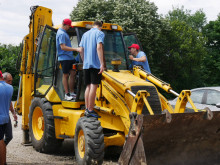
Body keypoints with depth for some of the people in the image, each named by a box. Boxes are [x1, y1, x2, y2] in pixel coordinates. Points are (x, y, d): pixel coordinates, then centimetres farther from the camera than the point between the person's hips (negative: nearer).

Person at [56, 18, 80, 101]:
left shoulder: (63, 32, 17)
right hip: (64, 58, -9)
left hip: (70, 57, 9)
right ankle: (67, 94, 3)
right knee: (65, 75, -3)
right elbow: (63, 47, -23)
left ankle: (72, 93, 13)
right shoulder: (61, 34, -14)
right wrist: (75, 49, -27)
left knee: (73, 73, 8)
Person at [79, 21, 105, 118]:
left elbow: (81, 50, 17)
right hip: (95, 64, -6)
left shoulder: (85, 34, 18)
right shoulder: (100, 33, -1)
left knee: (88, 87, 11)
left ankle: (87, 109, 12)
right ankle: (90, 111, -8)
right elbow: (99, 47, -15)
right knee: (93, 86, -6)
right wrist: (102, 64, -18)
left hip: (86, 65, 7)